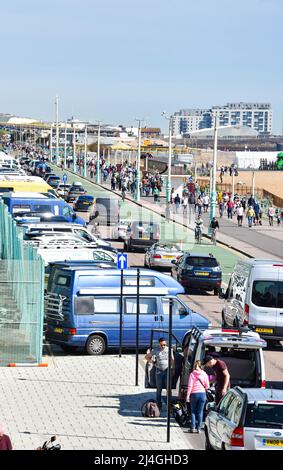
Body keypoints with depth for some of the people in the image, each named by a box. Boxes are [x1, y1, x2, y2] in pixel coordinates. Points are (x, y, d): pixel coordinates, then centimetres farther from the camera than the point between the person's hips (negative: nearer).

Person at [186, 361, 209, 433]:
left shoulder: (192, 374, -5)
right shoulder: (204, 374, -1)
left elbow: (190, 386, -8)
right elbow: (207, 386, 1)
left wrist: (188, 396, -4)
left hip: (194, 394, -1)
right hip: (202, 394, 1)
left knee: (193, 411, 11)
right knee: (200, 412, 7)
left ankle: (193, 427, 3)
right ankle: (199, 428, 4)